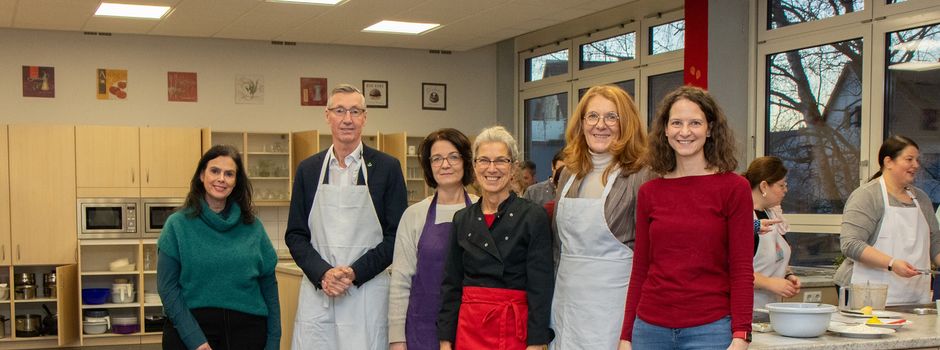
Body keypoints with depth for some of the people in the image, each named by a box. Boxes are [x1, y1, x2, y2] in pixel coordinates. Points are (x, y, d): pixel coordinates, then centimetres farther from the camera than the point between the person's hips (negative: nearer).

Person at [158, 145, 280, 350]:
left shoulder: (252, 226, 4)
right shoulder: (178, 224, -1)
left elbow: (268, 283, 6)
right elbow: (167, 286, -5)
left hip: (247, 329, 2)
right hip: (191, 327, -2)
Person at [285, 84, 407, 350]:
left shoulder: (387, 167, 1)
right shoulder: (308, 169, 9)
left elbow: (396, 235, -1)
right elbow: (295, 235, 8)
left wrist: (355, 273, -12)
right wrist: (322, 273, -9)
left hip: (367, 294, -2)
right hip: (317, 291, 2)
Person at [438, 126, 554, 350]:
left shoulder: (533, 216, -5)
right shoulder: (462, 219, 8)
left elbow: (541, 287, -7)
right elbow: (451, 284, 10)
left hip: (514, 329, -3)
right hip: (468, 329, 4)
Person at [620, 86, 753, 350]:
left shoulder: (733, 188, -3)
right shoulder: (648, 193, 6)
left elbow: (742, 271, -4)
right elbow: (639, 270, 9)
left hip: (710, 328, -3)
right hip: (651, 328, 3)